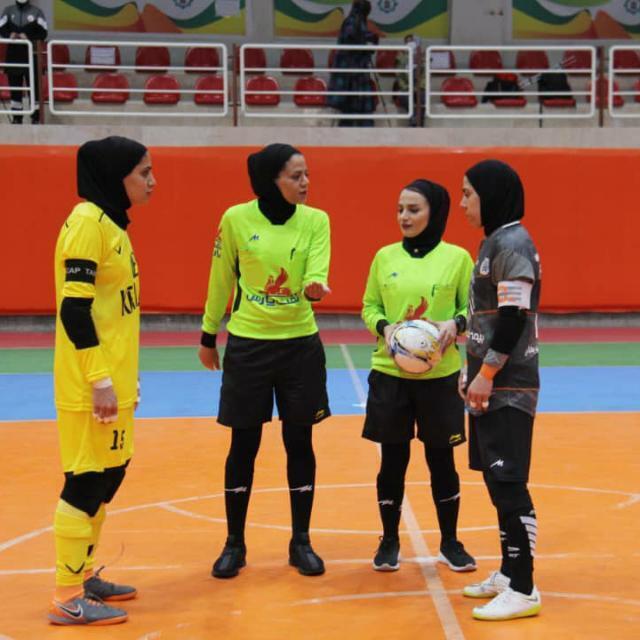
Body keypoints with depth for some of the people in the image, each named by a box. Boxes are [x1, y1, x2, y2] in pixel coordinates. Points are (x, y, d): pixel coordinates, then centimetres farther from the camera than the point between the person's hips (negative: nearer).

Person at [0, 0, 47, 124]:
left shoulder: (37, 12, -1)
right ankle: (16, 118, 16)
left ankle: (35, 118, 4)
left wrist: (28, 37, -20)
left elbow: (43, 33, -5)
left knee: (34, 87, -2)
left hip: (31, 55, -3)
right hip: (13, 54, 3)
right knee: (15, 87, 8)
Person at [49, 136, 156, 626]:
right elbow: (74, 307, -20)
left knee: (109, 473, 16)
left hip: (114, 379, 9)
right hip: (92, 384, -9)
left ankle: (83, 575, 27)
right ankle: (69, 599, 4)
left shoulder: (111, 222, 13)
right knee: (88, 479, -4)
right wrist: (99, 377, -22)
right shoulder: (87, 222, -15)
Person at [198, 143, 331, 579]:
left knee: (300, 442, 6)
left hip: (300, 344, 1)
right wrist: (209, 336, 10)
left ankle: (301, 542, 20)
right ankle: (235, 543, 19)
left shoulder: (316, 220, -4)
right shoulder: (236, 219, -7)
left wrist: (314, 287, -40)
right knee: (244, 445, 5)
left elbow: (316, 275, -16)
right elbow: (221, 280, 3)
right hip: (247, 345, -1)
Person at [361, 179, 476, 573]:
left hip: (440, 376, -1)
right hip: (390, 374, 1)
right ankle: (390, 542, 23)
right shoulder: (385, 257, 3)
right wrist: (383, 327, -11)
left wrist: (456, 324, -18)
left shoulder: (457, 258, -2)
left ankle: (450, 542, 23)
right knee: (393, 458, 7)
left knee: (441, 458, 8)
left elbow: (474, 308, 2)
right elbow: (369, 307, 9)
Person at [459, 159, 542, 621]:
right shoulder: (494, 241, 15)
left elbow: (514, 319, -20)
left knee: (508, 482, -9)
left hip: (508, 387, -10)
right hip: (493, 383, 10)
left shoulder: (512, 243, -15)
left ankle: (524, 590, -5)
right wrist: (473, 368, 16)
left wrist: (486, 375, -18)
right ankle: (510, 572, 24)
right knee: (497, 480, 14)